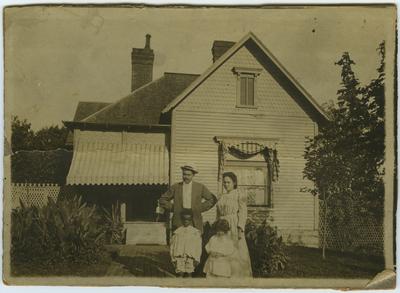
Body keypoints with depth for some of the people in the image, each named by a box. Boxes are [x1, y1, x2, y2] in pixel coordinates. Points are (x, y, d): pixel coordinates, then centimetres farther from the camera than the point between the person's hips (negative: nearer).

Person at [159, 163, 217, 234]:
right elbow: (162, 200, 14)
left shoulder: (200, 187, 7)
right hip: (178, 223, 0)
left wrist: (200, 208, 4)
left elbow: (212, 199, 13)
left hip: (195, 223, 0)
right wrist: (173, 208, 2)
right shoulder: (175, 187, 7)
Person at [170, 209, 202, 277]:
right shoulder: (177, 232, 4)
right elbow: (172, 245, 7)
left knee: (189, 273, 3)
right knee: (180, 274, 0)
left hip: (190, 257, 0)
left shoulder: (196, 232, 3)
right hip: (179, 257, 0)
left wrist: (197, 259, -2)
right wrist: (173, 258, 3)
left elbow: (198, 247, 3)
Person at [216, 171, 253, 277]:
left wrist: (240, 229, -19)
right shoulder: (221, 197, 15)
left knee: (237, 255, -5)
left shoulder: (241, 195, -3)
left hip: (234, 228, -6)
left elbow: (243, 213, -10)